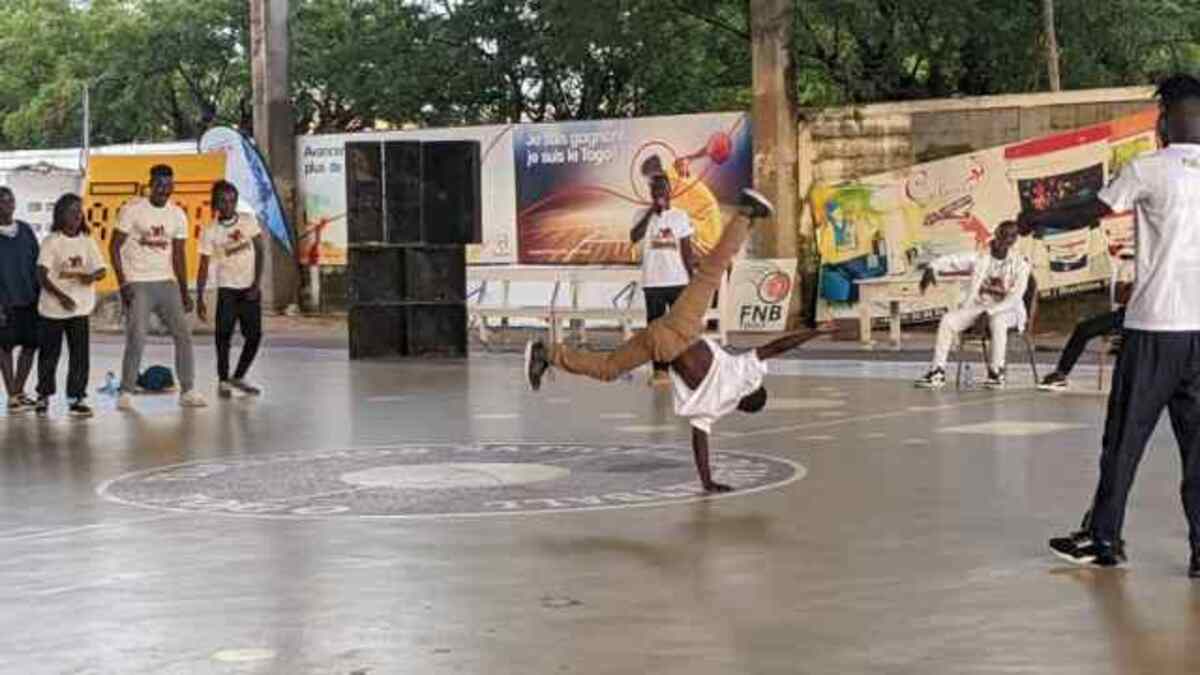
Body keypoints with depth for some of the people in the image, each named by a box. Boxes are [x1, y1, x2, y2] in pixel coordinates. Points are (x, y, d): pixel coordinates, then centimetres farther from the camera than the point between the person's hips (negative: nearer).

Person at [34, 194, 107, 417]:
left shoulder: (87, 241, 4)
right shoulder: (51, 241, -7)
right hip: (52, 307, -2)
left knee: (80, 353, -2)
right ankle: (43, 395, 25)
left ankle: (77, 397, 5)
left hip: (80, 307, 2)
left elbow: (101, 270, 1)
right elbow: (41, 275, -13)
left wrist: (92, 276, -23)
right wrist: (61, 296, -25)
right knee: (49, 354, 9)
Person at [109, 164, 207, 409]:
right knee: (137, 339, -10)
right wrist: (122, 283, -13)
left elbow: (178, 256, 12)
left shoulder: (178, 215, 7)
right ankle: (126, 393, 2)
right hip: (137, 284, -5)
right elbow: (114, 247, -4)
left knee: (183, 334, 1)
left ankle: (187, 391, 8)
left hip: (167, 283, 5)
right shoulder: (133, 209, -6)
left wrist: (184, 292, 7)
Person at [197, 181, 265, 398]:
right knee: (224, 334, -10)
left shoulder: (249, 221, -1)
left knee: (254, 335, 3)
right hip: (227, 288, -2)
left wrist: (256, 285, -7)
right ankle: (223, 381, 2)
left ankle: (239, 377, 21)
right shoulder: (210, 231, -6)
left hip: (250, 288, 2)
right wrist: (199, 299, -9)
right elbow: (204, 267, -4)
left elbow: (259, 252, 1)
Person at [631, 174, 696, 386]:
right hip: (652, 282, 0)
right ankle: (660, 370, 8)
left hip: (678, 280, 0)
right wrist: (651, 211, -16)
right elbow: (634, 237, -15)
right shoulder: (643, 215, 4)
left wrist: (693, 279, 0)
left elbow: (686, 250, 4)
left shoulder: (680, 216, 4)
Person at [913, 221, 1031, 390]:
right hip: (977, 305, 3)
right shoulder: (980, 258, 4)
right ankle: (937, 372, -20)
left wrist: (991, 311, -22)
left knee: (997, 322, -39)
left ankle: (996, 373, -28)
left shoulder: (1020, 265, -4)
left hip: (1005, 310, -3)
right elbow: (952, 260, -2)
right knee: (948, 320, -21)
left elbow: (1015, 296, -14)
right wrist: (932, 268, -22)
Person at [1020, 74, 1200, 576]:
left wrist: (1034, 221, 20)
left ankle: (1103, 540, 15)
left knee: (1125, 438, 7)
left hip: (1155, 326, -4)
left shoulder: (1148, 170, -6)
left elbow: (1085, 214, 4)